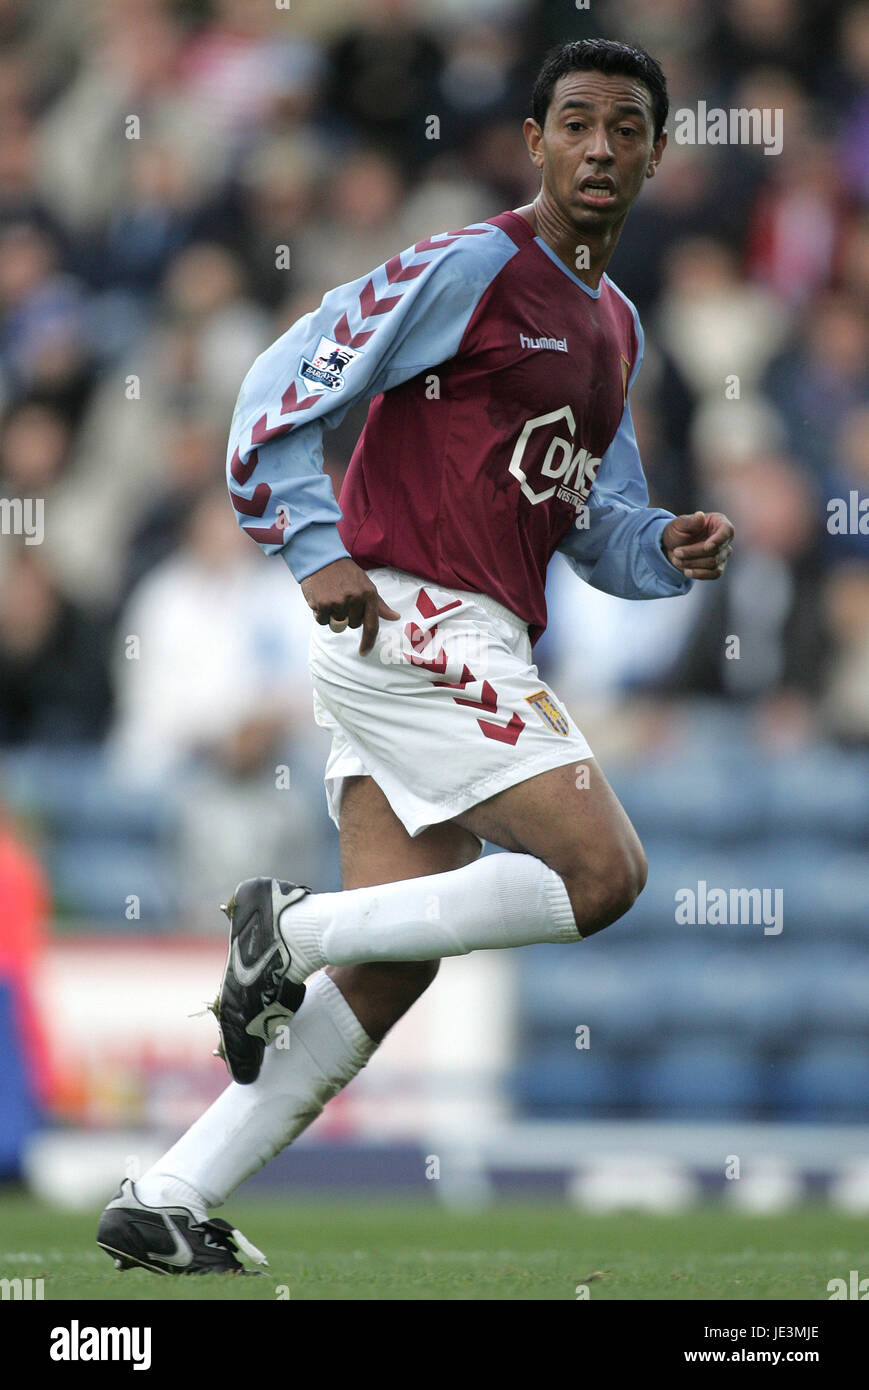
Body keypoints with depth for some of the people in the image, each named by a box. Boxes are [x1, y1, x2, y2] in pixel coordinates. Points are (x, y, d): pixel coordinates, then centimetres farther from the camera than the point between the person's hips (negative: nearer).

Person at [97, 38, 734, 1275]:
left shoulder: (615, 327, 20)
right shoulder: (474, 268, -6)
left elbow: (597, 528, 25)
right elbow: (280, 393, -8)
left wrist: (670, 549, 4)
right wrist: (317, 553, -17)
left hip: (468, 650, 8)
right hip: (411, 620, -8)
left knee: (388, 969, 2)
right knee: (601, 872, -16)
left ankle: (164, 1203, 2)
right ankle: (294, 928, -9)